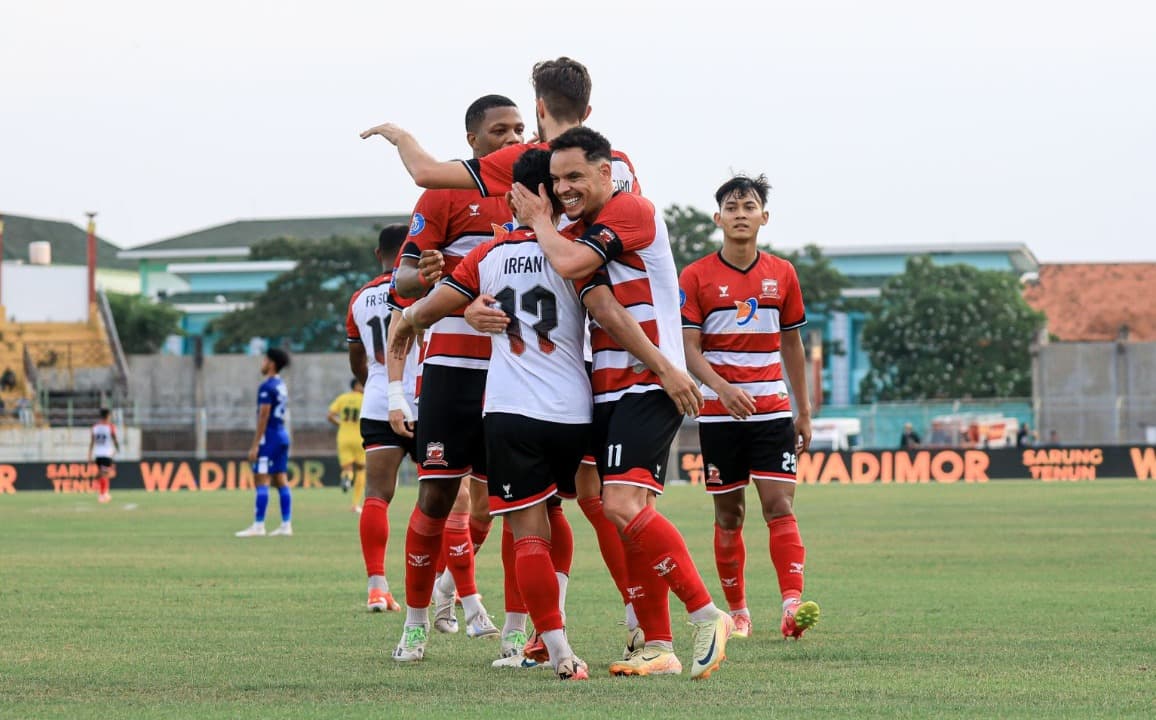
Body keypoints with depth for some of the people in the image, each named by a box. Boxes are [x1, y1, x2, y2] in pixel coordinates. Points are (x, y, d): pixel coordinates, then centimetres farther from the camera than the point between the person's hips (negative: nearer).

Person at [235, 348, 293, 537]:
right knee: (281, 480, 9)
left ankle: (258, 525, -11)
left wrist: (255, 445, -16)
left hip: (269, 436, -9)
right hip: (282, 435, 9)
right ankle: (286, 524, 8)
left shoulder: (267, 387, -13)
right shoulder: (281, 386, 14)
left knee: (261, 480, -8)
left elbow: (263, 417, -17)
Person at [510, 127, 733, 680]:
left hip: (647, 384, -9)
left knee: (623, 504, -21)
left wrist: (540, 221, -3)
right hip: (610, 388, 9)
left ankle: (707, 615, -16)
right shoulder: (585, 228, 18)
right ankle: (658, 648, 7)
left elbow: (569, 264, -22)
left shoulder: (630, 210, -10)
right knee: (626, 516, 5)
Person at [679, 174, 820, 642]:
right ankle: (737, 612, 15)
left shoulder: (782, 274, 7)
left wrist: (804, 411, 15)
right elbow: (689, 348, -9)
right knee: (728, 515, 5)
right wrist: (722, 387, -27)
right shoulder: (696, 277, -3)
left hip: (772, 409, 1)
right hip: (718, 412, -1)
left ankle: (793, 604, -22)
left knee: (779, 505, -12)